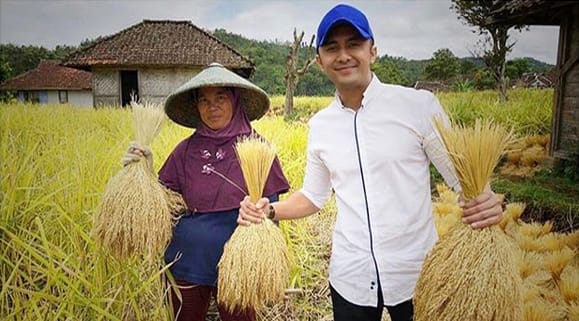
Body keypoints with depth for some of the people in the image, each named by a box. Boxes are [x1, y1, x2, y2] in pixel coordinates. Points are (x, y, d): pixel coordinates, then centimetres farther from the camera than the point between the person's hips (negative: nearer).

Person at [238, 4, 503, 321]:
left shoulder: (419, 105, -10)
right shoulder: (319, 125, 2)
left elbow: (462, 173, -5)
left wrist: (486, 202, -26)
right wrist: (269, 210, -6)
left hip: (416, 274, -3)